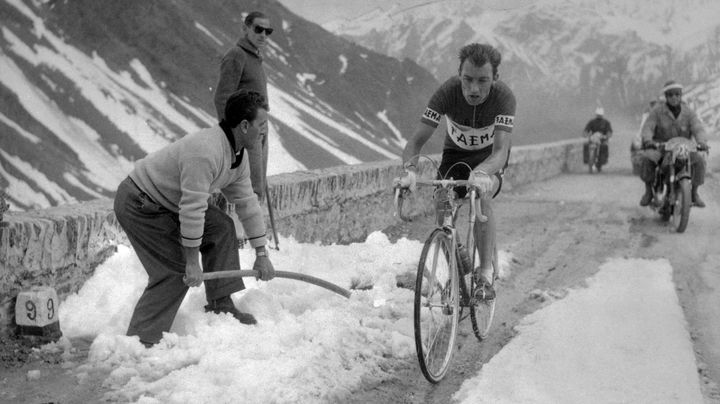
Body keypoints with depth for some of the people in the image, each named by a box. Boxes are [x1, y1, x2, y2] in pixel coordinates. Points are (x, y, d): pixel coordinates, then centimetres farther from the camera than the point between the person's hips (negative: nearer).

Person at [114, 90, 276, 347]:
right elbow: (192, 209, -30)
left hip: (166, 201, 10)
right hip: (138, 205, -10)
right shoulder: (205, 152, -30)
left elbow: (247, 202, 10)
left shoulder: (238, 154, 3)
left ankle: (220, 304, 15)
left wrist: (261, 254, 11)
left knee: (221, 227, 9)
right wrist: (193, 263, -24)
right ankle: (141, 340, -12)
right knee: (176, 270, -15)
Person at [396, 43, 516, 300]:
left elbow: (500, 150, -42)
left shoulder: (503, 96, -34)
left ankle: (486, 274, -22)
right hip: (455, 152, 2)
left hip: (489, 156, -2)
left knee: (481, 196, -31)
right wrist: (410, 169, -54)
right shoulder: (447, 92, -31)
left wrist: (479, 173, -64)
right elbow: (417, 140, -32)